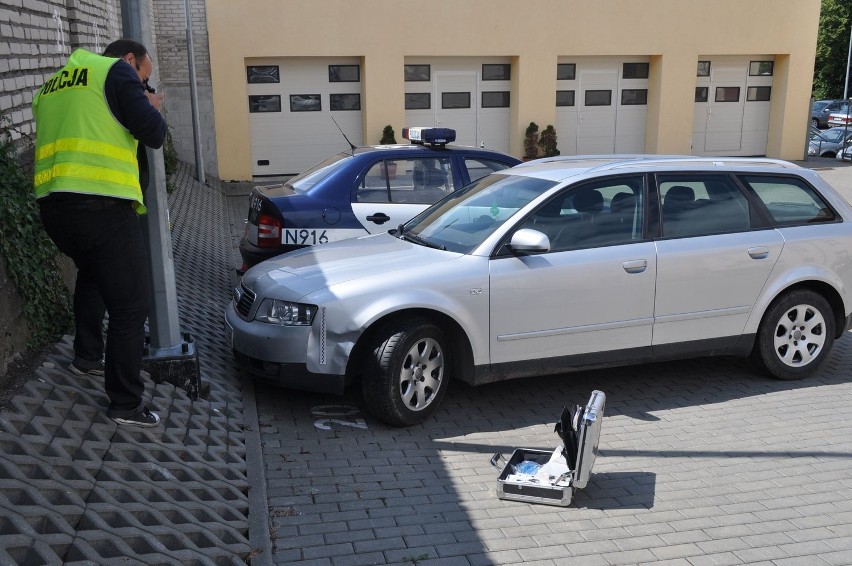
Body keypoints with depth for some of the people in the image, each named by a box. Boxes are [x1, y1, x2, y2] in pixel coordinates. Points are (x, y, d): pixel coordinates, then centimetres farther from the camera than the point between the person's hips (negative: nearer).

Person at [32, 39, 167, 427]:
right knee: (130, 304, -1)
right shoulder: (115, 70, 3)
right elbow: (153, 134, -5)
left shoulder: (52, 85, 25)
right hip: (101, 205, -8)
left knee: (92, 273, 34)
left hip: (52, 203, 8)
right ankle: (126, 404, 2)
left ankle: (87, 356, 38)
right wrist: (151, 108, 17)